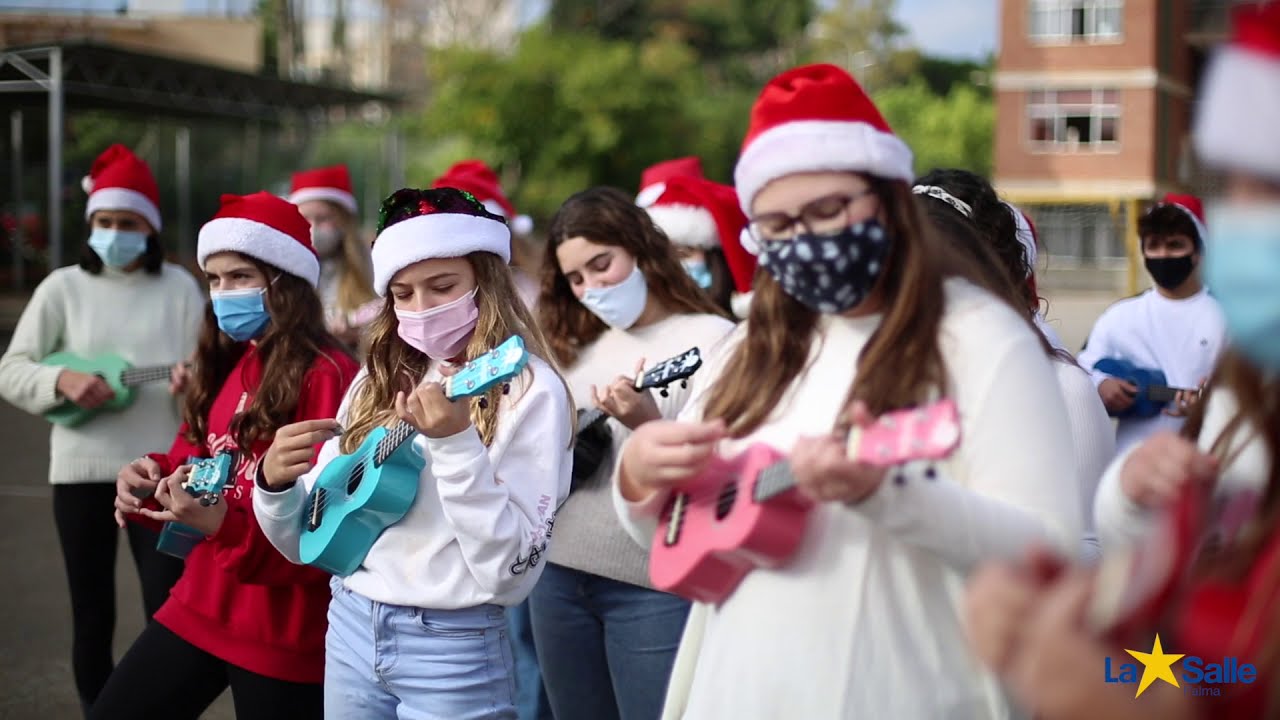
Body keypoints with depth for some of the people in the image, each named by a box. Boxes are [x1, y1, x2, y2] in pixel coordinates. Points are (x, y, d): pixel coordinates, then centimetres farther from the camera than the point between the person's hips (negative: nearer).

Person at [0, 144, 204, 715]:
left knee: (168, 610, -6)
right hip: (82, 468, 1)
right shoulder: (64, 287, 4)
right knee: (92, 614, 8)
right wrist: (62, 380, -17)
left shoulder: (178, 287, 4)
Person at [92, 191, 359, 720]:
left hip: (284, 633, -8)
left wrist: (224, 523, -31)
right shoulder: (225, 364, 10)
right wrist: (151, 479, -4)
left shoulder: (327, 376, -15)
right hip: (199, 607, 8)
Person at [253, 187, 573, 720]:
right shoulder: (376, 382, 4)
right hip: (350, 628, 5)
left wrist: (456, 445, -26)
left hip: (452, 647, -5)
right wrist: (276, 484, -12)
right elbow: (310, 544, 8)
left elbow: (510, 575, -19)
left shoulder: (527, 391, -11)